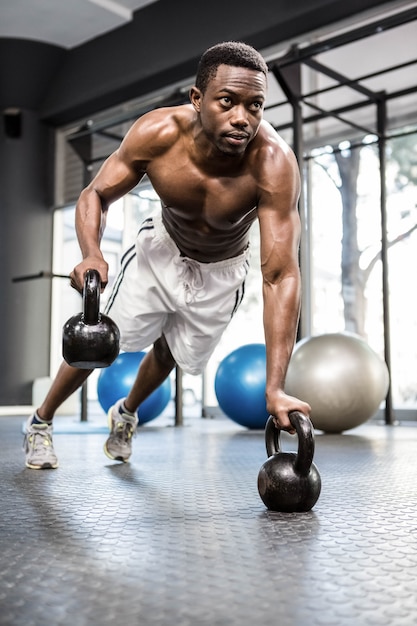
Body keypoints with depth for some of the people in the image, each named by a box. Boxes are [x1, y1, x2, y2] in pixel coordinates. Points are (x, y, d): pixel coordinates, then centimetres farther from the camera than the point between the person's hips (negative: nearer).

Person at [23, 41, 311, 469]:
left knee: (176, 353, 19)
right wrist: (91, 254, -40)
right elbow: (95, 194, -17)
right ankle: (40, 423, 32)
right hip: (162, 249, 0)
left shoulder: (274, 163, -38)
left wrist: (275, 388, -47)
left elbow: (280, 276, -41)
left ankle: (126, 414, 53)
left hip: (220, 273, 1)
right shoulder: (157, 133, -32)